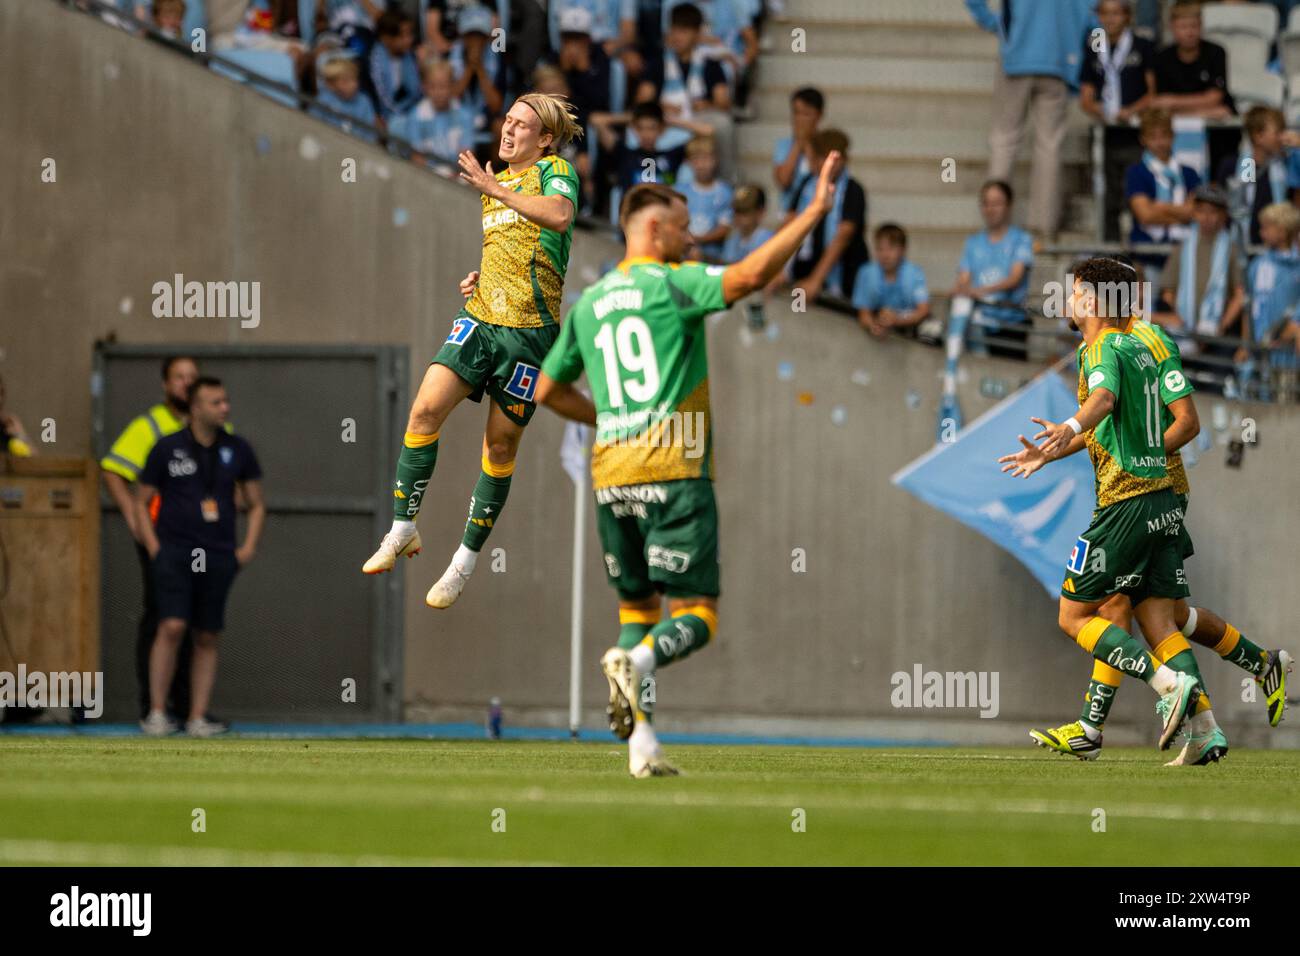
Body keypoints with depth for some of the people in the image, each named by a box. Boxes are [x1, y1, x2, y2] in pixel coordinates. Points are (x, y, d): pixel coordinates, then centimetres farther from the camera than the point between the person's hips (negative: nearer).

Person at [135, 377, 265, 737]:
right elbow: (141, 502, 7)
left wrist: (248, 547, 4)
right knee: (172, 627, -17)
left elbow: (256, 505, 18)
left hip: (218, 557, 3)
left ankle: (198, 718, 7)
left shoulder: (238, 450, 8)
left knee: (207, 638, 4)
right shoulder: (167, 448, 1)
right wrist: (153, 547, -5)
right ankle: (157, 713, -13)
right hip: (175, 551, -3)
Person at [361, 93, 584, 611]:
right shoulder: (494, 181, 19)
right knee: (425, 409, -13)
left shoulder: (555, 170, -2)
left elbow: (559, 216, -26)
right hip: (480, 317, 6)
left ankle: (465, 561, 12)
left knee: (501, 443, 0)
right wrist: (478, 277, 13)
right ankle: (403, 529, -2)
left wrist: (494, 188, -25)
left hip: (530, 328, -6)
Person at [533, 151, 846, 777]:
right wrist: (814, 212, -19)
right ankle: (638, 659, -34)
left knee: (637, 608, 15)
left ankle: (641, 742, 1)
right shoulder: (673, 283, -4)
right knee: (696, 617, -3)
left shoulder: (588, 303, 15)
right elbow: (747, 276, -21)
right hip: (674, 471, -6)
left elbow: (548, 390, 23)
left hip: (610, 475, 6)